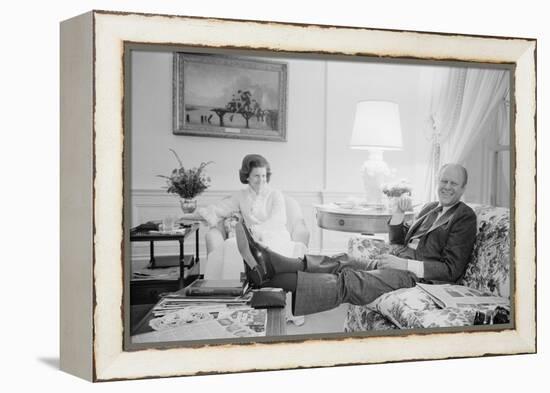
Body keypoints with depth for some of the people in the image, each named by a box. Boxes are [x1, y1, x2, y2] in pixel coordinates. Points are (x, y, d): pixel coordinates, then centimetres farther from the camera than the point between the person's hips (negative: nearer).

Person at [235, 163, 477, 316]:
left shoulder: (465, 217, 1)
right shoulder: (430, 209, 25)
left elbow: (452, 269, -9)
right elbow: (397, 241, 25)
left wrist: (405, 264, -15)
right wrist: (399, 213, 7)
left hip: (417, 276, -8)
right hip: (395, 261, 8)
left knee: (349, 280, -26)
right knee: (337, 264, -15)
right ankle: (267, 264, -32)